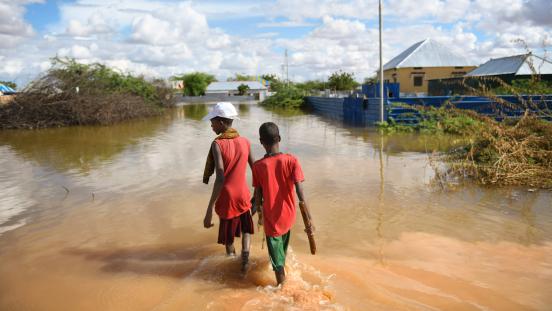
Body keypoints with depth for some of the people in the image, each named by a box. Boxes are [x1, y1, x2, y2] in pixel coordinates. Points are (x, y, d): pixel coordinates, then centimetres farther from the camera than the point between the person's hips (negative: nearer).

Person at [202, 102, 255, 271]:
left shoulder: (217, 144, -18)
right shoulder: (245, 142, -2)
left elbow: (220, 178, -27)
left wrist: (209, 210, -27)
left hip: (227, 199, -4)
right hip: (243, 196, 4)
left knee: (228, 236, 16)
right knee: (246, 228, 25)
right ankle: (245, 254, 4)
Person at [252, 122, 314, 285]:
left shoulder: (258, 166, -14)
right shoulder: (291, 160, -15)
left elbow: (258, 195, -6)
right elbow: (300, 191, -20)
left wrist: (260, 213, 13)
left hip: (271, 218, -3)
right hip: (288, 216, 3)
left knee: (276, 253, 11)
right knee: (283, 245, 31)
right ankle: (282, 265, 55)